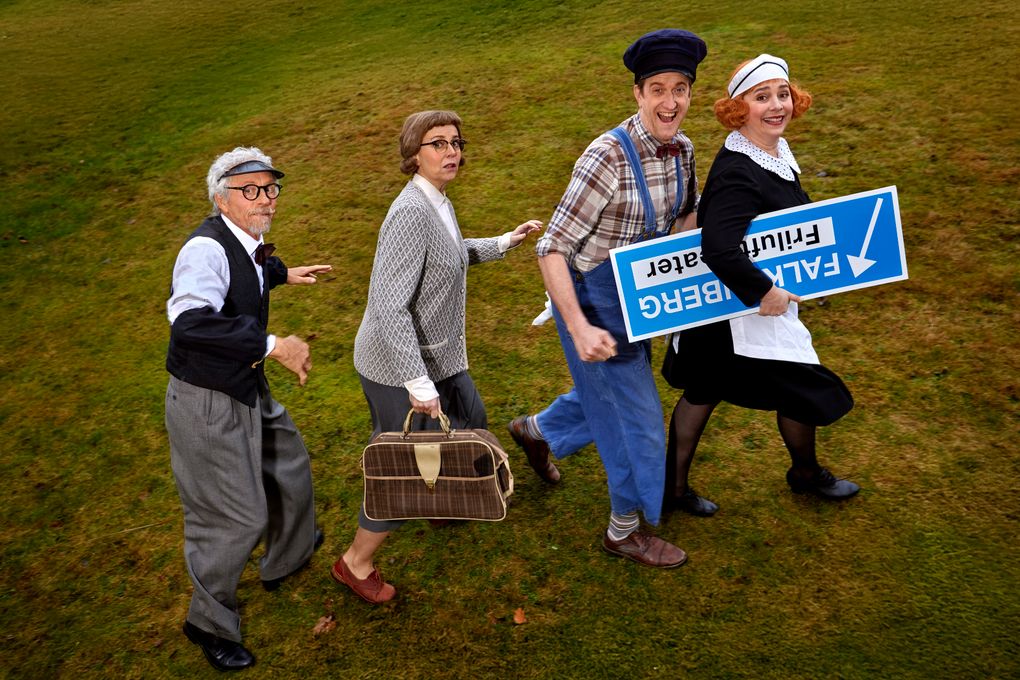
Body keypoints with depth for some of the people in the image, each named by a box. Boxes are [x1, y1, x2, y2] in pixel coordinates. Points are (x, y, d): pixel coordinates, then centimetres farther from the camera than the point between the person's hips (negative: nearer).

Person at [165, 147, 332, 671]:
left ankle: (286, 558, 55)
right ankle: (209, 624, 29)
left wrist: (283, 273, 37)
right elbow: (190, 320, -44)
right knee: (236, 518, 3)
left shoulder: (244, 243, 3)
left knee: (288, 466, 26)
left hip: (247, 390, 10)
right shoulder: (206, 248, -27)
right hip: (207, 403, -10)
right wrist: (273, 345, -41)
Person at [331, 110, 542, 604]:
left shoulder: (436, 202, 4)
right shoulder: (411, 212, -26)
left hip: (434, 357, 10)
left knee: (471, 420, 26)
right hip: (399, 366, -10)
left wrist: (502, 243, 24)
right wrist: (418, 382, -32)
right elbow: (388, 306, -31)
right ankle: (355, 563, 25)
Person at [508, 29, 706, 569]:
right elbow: (551, 249, -26)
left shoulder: (680, 149, -3)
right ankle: (625, 531, 29)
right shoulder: (607, 157, -26)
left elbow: (686, 215, 18)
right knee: (634, 414, 5)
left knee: (608, 390, 26)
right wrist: (580, 330, -35)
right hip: (593, 302, -7)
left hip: (636, 297, 7)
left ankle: (535, 430, 55)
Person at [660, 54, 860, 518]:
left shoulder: (775, 151, 2)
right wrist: (764, 292, -29)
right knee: (806, 390, 11)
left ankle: (675, 487, 38)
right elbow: (719, 250, -39)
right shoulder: (737, 175, -30)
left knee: (704, 391, 19)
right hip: (744, 309, -10)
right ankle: (806, 474, 43)